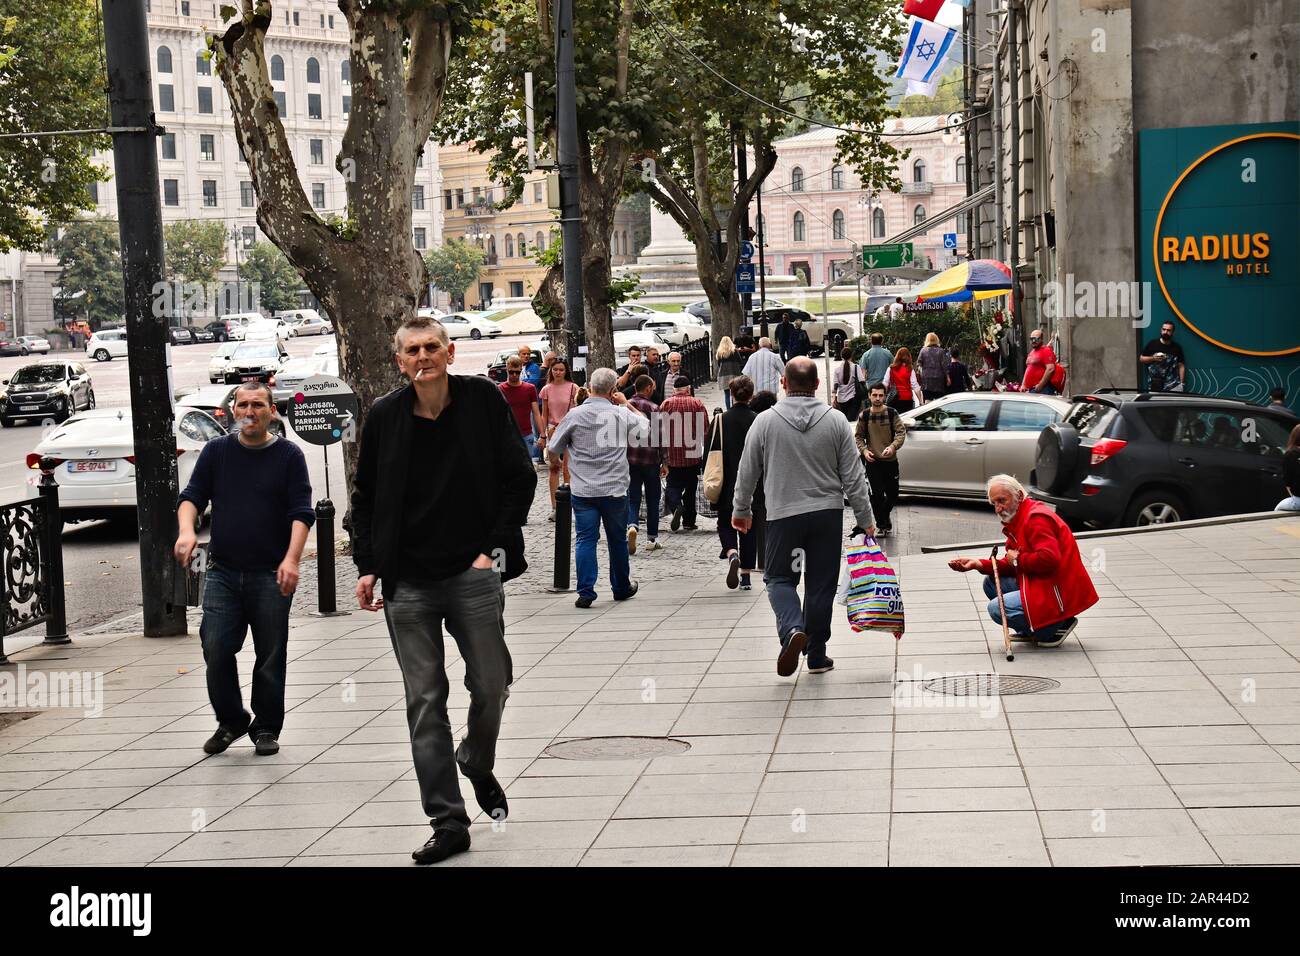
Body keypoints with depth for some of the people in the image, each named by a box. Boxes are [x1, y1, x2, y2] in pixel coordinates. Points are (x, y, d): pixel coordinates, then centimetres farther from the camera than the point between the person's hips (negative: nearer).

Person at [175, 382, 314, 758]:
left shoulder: (288, 455, 2)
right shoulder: (216, 451, 9)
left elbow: (302, 512, -3)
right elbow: (192, 496, 6)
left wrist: (292, 559, -16)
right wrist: (186, 529, -16)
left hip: (271, 576, -2)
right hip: (222, 573, 2)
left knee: (270, 656, 3)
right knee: (215, 650, -5)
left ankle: (267, 728, 17)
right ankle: (230, 721, 14)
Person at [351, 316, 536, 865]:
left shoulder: (484, 401, -2)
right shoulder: (384, 417, 2)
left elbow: (519, 479, 1)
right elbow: (365, 497, 11)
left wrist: (496, 548, -6)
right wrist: (366, 565, 2)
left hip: (473, 573, -1)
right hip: (407, 583, 1)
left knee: (491, 685, 5)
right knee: (424, 702, 1)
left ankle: (478, 766, 37)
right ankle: (448, 821, 7)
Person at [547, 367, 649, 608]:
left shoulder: (575, 415, -6)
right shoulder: (622, 414, -4)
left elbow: (555, 447, 4)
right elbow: (645, 427, 16)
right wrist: (626, 404, 18)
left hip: (583, 490, -1)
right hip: (615, 489, 1)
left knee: (585, 539, 1)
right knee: (617, 539, 15)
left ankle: (586, 592, -8)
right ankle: (621, 587, 28)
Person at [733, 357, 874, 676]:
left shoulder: (765, 422, -5)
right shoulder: (836, 421, -2)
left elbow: (747, 473, 3)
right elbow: (853, 477, 0)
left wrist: (741, 510, 18)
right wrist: (865, 519, 9)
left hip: (783, 515, -1)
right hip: (828, 514, 2)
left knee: (779, 577, 11)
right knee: (821, 584, 10)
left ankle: (792, 629, -16)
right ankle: (816, 656, 16)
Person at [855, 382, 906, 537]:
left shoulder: (892, 413, -3)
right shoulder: (864, 415, 0)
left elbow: (901, 432, -6)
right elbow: (858, 436, 9)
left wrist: (893, 446, -24)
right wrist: (864, 450, -8)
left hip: (890, 460, 1)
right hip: (873, 461, -1)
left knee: (893, 495, 7)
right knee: (877, 494, -5)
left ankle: (885, 514, 37)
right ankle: (882, 525, 10)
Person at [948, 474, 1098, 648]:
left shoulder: (1037, 518, -17)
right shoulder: (1017, 519, 16)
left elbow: (1049, 558, -30)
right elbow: (1012, 565, 14)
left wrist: (1018, 560, -14)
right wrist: (978, 563, 1)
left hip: (1060, 594, -11)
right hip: (1040, 586, 11)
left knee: (997, 609, -16)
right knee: (991, 583, 12)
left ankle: (1057, 626, -6)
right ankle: (1030, 631, 10)